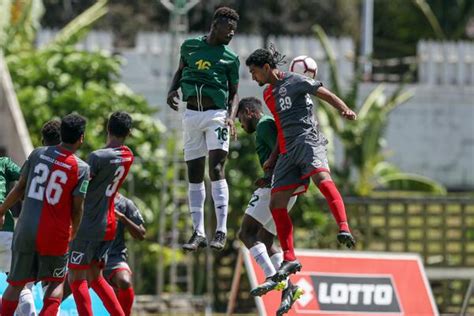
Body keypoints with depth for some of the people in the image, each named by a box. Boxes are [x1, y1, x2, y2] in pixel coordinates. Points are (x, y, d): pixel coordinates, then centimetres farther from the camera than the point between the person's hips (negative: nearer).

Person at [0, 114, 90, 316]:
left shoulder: (38, 154, 2)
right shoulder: (81, 169, -6)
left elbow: (19, 188, 8)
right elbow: (77, 208, -4)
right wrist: (74, 233, 14)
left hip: (25, 231, 2)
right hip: (55, 235, -2)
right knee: (56, 283, 16)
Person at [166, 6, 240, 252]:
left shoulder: (230, 58, 3)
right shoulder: (190, 46, 8)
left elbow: (233, 92, 7)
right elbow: (180, 71, 23)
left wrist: (231, 116, -11)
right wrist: (173, 90, 4)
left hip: (216, 115, -3)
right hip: (192, 115, 3)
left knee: (216, 170, -15)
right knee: (194, 176, 5)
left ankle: (221, 231, -14)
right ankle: (198, 233, 11)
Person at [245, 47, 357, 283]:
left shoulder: (294, 82, 0)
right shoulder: (268, 94, 23)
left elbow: (326, 94, -5)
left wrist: (345, 110, -22)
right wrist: (273, 157, 29)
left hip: (307, 141, -8)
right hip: (287, 152, 8)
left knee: (321, 176, -36)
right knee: (276, 203, 0)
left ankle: (344, 228, -46)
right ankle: (289, 259, 6)